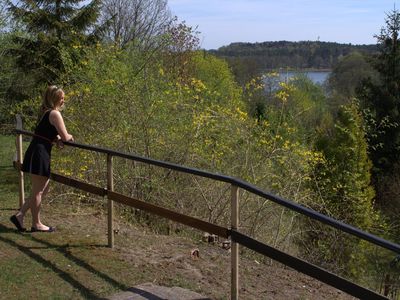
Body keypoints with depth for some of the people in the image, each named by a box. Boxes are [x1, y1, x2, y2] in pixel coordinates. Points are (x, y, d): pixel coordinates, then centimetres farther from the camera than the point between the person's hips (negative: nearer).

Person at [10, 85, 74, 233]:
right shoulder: (55, 114, -12)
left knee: (43, 189, 16)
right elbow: (65, 137, -13)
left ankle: (19, 215, 17)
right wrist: (70, 136, 9)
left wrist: (57, 139, 6)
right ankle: (36, 224, 11)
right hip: (39, 154, -10)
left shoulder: (46, 112, 16)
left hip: (38, 153, 10)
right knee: (38, 191, 1)